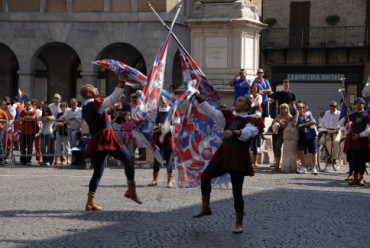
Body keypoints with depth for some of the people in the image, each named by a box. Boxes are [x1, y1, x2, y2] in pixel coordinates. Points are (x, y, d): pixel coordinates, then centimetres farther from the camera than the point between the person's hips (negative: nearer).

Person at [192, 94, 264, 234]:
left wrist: (233, 132, -44)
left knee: (237, 191, -3)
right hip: (224, 154, 5)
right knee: (205, 175, -12)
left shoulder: (250, 121, -5)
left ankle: (239, 223, 8)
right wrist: (198, 98, -4)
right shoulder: (228, 116, 11)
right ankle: (205, 208, 3)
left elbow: (246, 133, -26)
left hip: (239, 157, -5)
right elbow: (210, 111, 6)